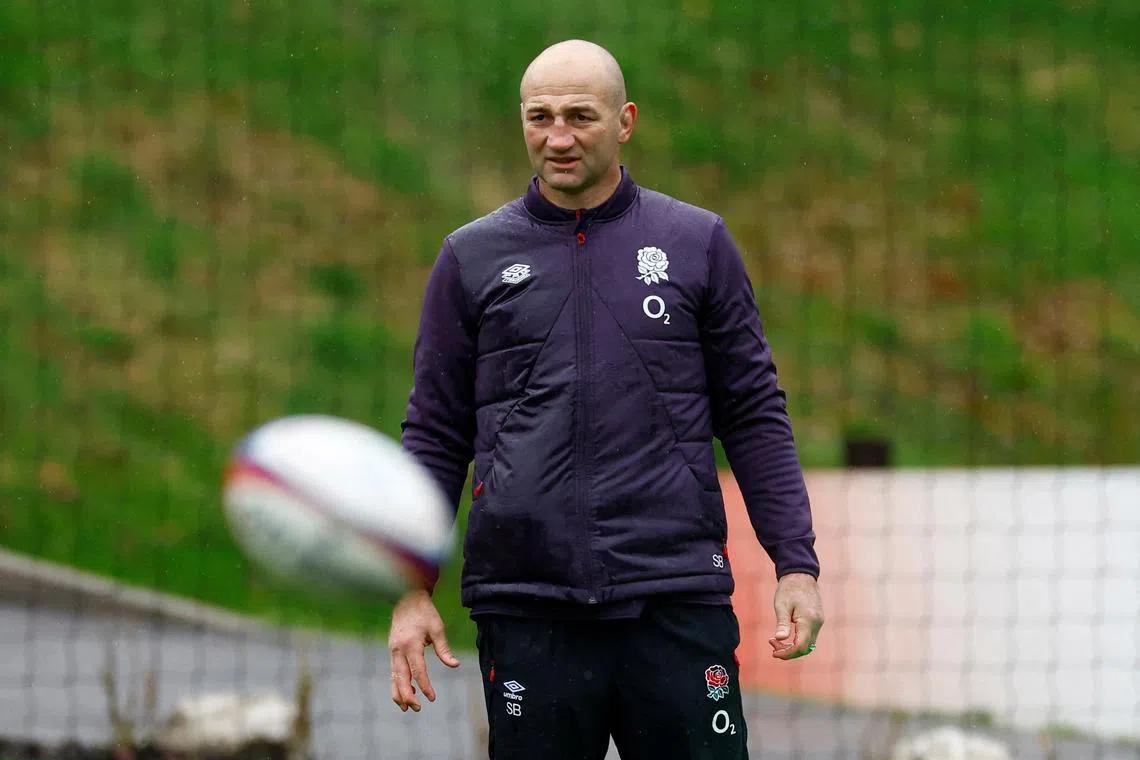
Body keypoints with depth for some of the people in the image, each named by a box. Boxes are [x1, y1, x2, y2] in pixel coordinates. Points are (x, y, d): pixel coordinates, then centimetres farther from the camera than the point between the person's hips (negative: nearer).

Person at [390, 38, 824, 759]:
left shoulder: (697, 243, 9)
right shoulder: (471, 258, 9)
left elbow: (755, 414, 10)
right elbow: (435, 434, 11)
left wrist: (797, 564, 1)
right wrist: (412, 590, 2)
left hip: (678, 599, -1)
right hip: (525, 611, 1)